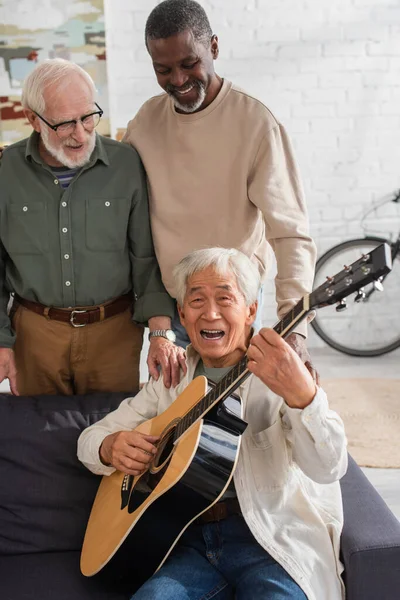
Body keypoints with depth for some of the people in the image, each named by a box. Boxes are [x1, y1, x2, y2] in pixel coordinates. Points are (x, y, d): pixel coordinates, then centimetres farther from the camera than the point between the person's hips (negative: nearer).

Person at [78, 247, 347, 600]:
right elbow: (91, 437, 17)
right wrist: (110, 448, -9)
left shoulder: (278, 372, -4)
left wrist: (301, 394, -39)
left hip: (273, 541, -2)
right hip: (193, 540, 3)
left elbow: (329, 469, -19)